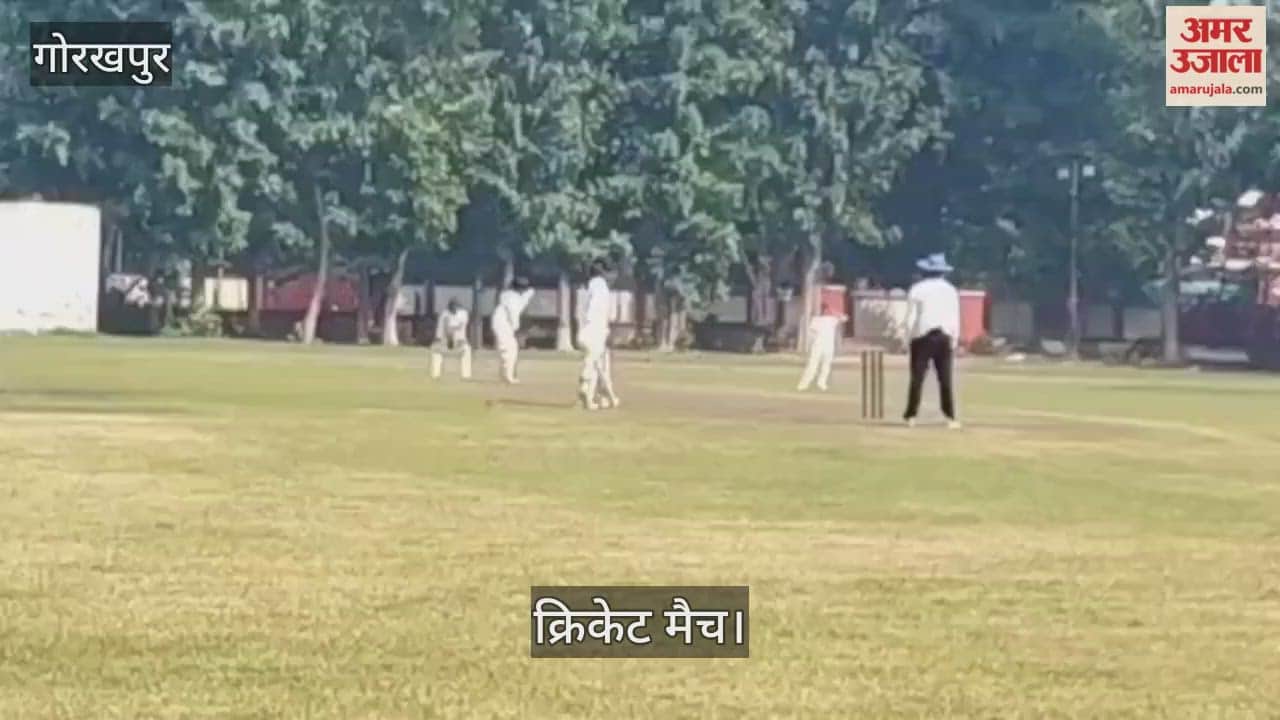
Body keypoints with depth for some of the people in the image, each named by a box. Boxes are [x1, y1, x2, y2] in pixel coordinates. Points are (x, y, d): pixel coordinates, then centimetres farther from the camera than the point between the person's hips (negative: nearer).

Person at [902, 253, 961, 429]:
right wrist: (954, 340, 8)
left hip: (923, 336, -2)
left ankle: (911, 415, 0)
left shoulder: (917, 289, -2)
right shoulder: (950, 290, 4)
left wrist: (910, 337, 2)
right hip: (944, 337, 2)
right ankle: (950, 417, -2)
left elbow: (911, 317, -5)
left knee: (917, 377, 2)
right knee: (945, 379, 3)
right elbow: (955, 318, 3)